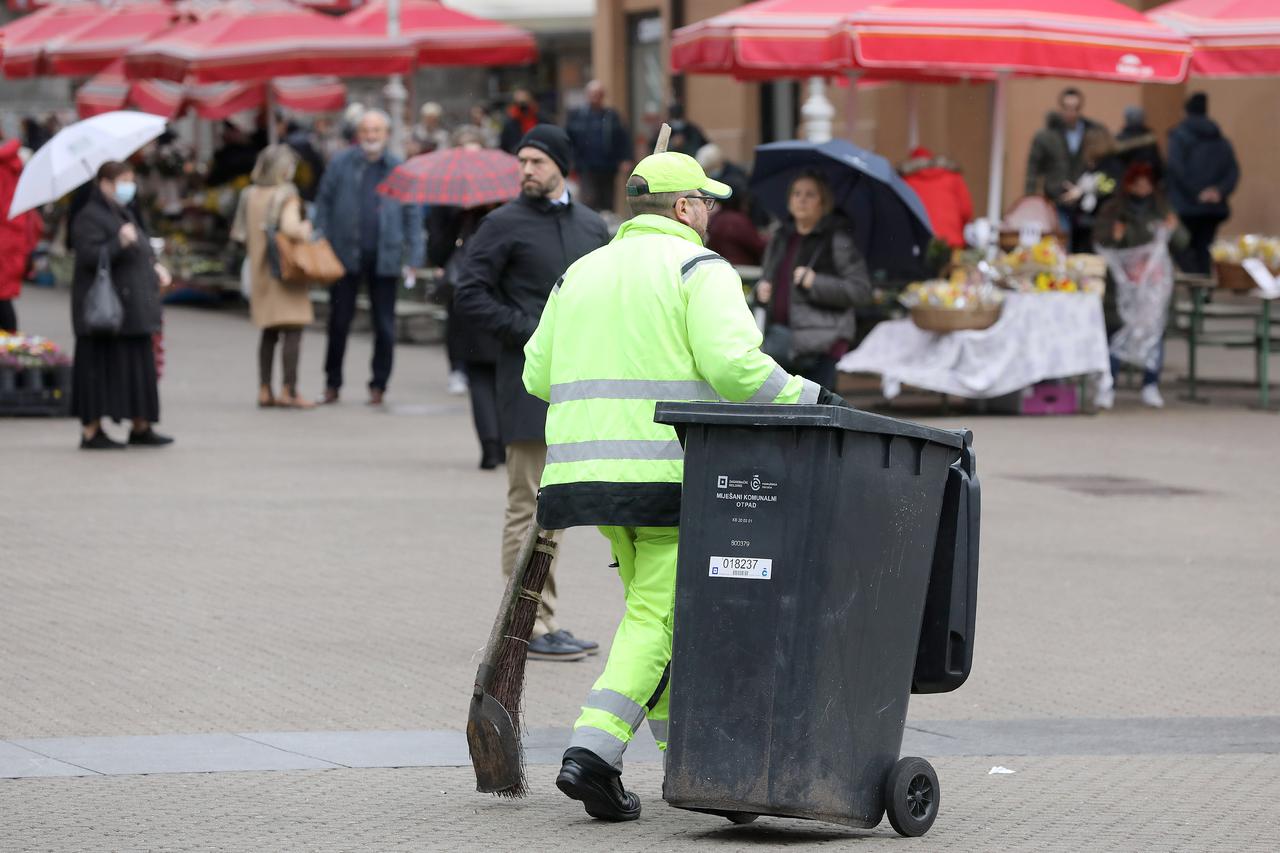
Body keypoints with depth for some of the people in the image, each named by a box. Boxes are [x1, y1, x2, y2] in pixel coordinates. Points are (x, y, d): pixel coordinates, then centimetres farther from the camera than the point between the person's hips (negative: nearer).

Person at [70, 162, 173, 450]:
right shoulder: (90, 217, -12)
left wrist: (154, 267, 11)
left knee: (139, 366, 10)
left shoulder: (123, 214, 18)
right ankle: (91, 431, -2)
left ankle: (140, 427, 17)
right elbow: (89, 256, -23)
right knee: (100, 366, -6)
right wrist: (120, 242, -35)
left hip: (132, 307, 9)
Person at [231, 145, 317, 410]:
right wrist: (305, 229, -8)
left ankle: (264, 390, 13)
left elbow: (240, 234, 9)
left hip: (259, 270, 7)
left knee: (269, 333, 14)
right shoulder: (287, 196, -12)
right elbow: (289, 227, -27)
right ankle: (289, 391, -9)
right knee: (292, 331, -5)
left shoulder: (250, 196, 7)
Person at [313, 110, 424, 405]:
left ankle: (378, 386, 14)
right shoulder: (341, 164, 4)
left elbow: (412, 214, 7)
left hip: (384, 257, 0)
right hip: (346, 256, 0)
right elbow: (323, 203, 7)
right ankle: (332, 384, 14)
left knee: (384, 325, 4)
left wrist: (412, 257, 0)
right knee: (339, 321, 3)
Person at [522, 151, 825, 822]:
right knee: (658, 616, -6)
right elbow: (733, 364, -16)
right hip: (673, 473, -7)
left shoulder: (582, 274, 17)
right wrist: (807, 399, -4)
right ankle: (592, 751, -20)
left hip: (592, 467, 7)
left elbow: (539, 374, 17)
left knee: (656, 608, 19)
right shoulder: (698, 269, -3)